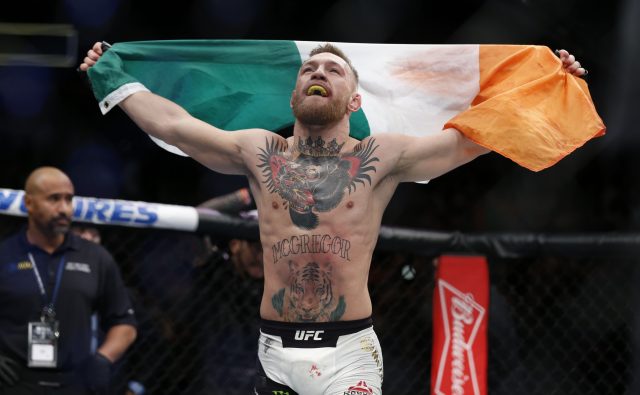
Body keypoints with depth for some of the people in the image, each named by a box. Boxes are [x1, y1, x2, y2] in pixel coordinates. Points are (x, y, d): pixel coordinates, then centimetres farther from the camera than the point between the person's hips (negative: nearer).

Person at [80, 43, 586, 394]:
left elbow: (471, 138, -1)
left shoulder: (380, 158, 2)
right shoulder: (259, 152, 8)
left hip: (349, 350, -2)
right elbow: (171, 123, 12)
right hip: (275, 352, 2)